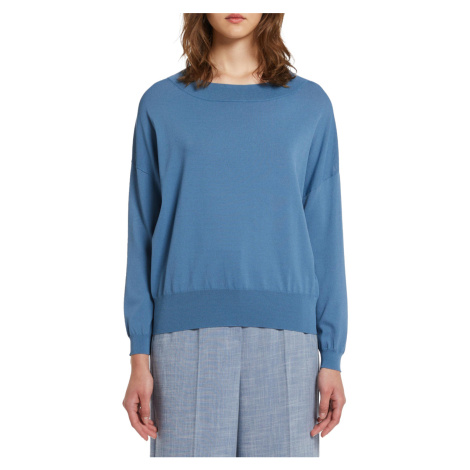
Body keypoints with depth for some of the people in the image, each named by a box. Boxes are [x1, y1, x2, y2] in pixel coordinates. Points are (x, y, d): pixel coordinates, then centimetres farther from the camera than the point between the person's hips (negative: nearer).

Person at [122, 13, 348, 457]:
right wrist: (139, 357, 1)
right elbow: (142, 235, 7)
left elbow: (326, 237, 7)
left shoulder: (311, 105, 8)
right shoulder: (161, 104, 8)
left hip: (286, 336, 1)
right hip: (186, 338, 0)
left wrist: (332, 357, 2)